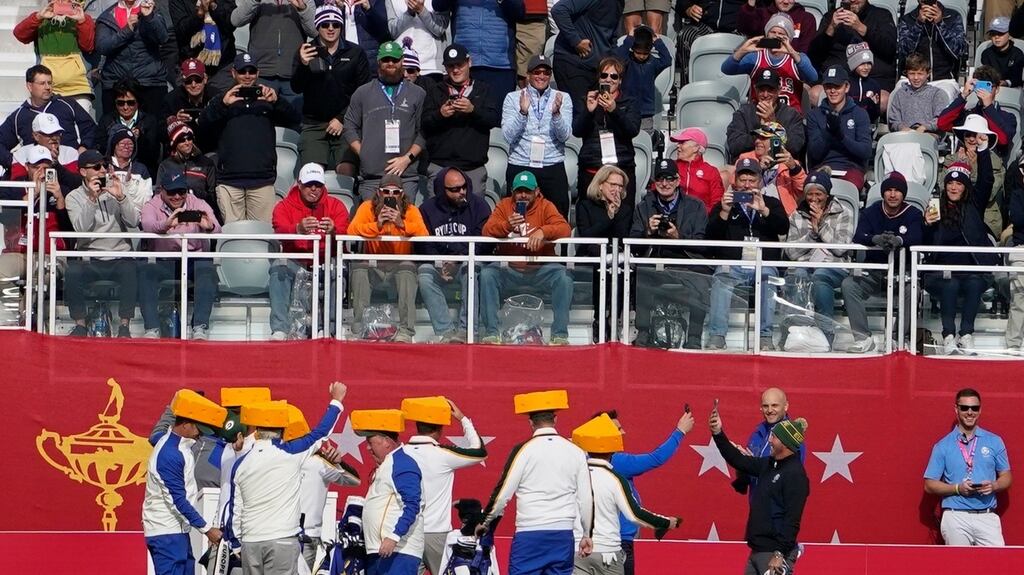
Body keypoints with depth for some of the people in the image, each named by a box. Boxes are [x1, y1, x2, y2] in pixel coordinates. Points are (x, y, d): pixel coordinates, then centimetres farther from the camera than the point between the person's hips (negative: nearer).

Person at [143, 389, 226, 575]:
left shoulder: (180, 446, 9)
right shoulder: (169, 454, -22)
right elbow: (178, 501, -21)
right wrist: (206, 529, -16)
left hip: (178, 531, 10)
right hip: (165, 533, -10)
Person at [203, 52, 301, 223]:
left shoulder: (267, 100, 17)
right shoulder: (222, 100, 15)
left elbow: (294, 119, 4)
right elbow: (203, 123, -1)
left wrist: (276, 101, -16)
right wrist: (223, 104, -19)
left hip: (262, 180, 0)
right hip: (229, 180, 0)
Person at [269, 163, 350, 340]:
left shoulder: (335, 205, 6)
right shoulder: (284, 206, 4)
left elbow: (345, 235, -12)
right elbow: (280, 231, -17)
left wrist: (333, 231, -38)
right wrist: (299, 229, -41)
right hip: (295, 261, 0)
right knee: (279, 268, -31)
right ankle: (280, 329, -35)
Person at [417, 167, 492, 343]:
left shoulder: (477, 204, 0)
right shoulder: (428, 209, 5)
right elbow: (422, 245, 1)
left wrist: (457, 258, -20)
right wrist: (438, 263, -18)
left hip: (468, 262, -2)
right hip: (437, 265, 2)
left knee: (471, 269, -35)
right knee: (424, 274, -29)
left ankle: (465, 329, -33)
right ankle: (446, 331, -32)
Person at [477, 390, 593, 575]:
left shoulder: (524, 451, -5)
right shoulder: (576, 452, 5)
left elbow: (503, 493, -3)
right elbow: (586, 499, 7)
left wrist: (485, 522, 14)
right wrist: (587, 535, 20)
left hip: (529, 535, -3)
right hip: (563, 536, 3)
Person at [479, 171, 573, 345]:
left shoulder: (545, 206, 2)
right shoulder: (504, 205, 6)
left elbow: (565, 229, -13)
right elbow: (487, 231, -6)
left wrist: (542, 232, -33)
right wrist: (507, 225, -27)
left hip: (540, 269, -1)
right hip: (509, 268, 1)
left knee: (563, 276, -28)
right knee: (487, 273, -27)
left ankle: (560, 335, -20)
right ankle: (491, 333, -21)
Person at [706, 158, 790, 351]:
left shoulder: (772, 204, 21)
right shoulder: (724, 204, 20)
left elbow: (784, 228, 2)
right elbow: (710, 237, 7)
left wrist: (763, 210, -12)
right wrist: (724, 212, -7)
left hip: (764, 264, 0)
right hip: (732, 265, 0)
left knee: (769, 279, -34)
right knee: (721, 280, -33)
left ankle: (766, 337, -37)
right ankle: (716, 337, -37)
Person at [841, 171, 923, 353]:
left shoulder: (913, 214, 2)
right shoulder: (870, 213, 6)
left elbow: (915, 237, -19)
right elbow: (858, 237, -12)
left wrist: (899, 240, -43)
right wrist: (876, 239, -36)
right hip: (873, 273, 2)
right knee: (849, 284, -25)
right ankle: (863, 338, -25)